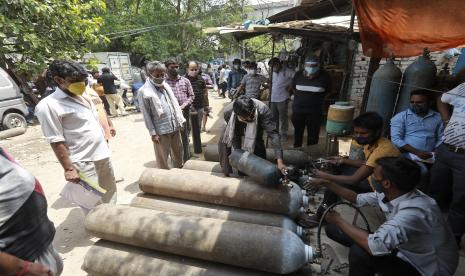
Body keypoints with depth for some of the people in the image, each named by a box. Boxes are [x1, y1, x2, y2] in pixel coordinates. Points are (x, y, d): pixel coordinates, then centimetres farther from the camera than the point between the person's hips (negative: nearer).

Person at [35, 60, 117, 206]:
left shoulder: (84, 98, 11)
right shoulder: (48, 105, -13)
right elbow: (56, 142, -15)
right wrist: (69, 169, -16)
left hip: (103, 156, 8)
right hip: (84, 163, -7)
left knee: (110, 193, 21)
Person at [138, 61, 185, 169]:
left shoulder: (166, 85, 9)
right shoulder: (144, 91, -9)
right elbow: (146, 115, -10)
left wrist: (180, 121, 12)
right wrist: (153, 133, -12)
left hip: (175, 127, 6)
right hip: (161, 131, -6)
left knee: (178, 153, 19)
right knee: (162, 158, 7)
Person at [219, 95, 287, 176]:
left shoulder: (263, 110, -43)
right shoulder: (228, 111, -38)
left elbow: (273, 133, -46)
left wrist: (279, 161, -53)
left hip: (256, 129, -1)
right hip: (237, 129, 1)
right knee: (223, 141, -16)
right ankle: (227, 171, 4)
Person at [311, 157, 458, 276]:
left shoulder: (413, 212, -36)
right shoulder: (390, 193, -10)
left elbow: (374, 246, -41)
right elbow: (358, 198, 5)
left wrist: (339, 220, -26)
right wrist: (327, 183, -1)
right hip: (405, 250, 7)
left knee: (361, 252, -31)